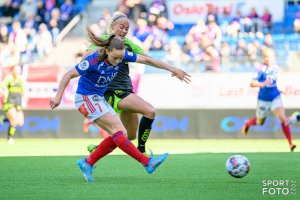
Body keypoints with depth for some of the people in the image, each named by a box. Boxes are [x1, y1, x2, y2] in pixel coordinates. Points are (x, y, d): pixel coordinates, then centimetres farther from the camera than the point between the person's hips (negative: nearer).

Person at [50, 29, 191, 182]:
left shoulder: (121, 55, -10)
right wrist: (58, 97, -24)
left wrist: (173, 69, -1)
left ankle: (87, 163, 3)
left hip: (99, 99, 8)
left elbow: (146, 60, -3)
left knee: (121, 134, -3)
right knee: (117, 128, -20)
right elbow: (69, 75, -20)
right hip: (86, 98, -8)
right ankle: (147, 162, -24)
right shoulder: (94, 61, -27)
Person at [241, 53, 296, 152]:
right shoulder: (261, 69, -18)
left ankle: (291, 144, -14)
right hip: (264, 98, -3)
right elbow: (252, 84, -26)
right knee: (260, 122, 16)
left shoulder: (275, 68, 1)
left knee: (283, 119, -15)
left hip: (275, 97, 3)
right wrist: (263, 84, -41)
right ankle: (246, 124, 51)